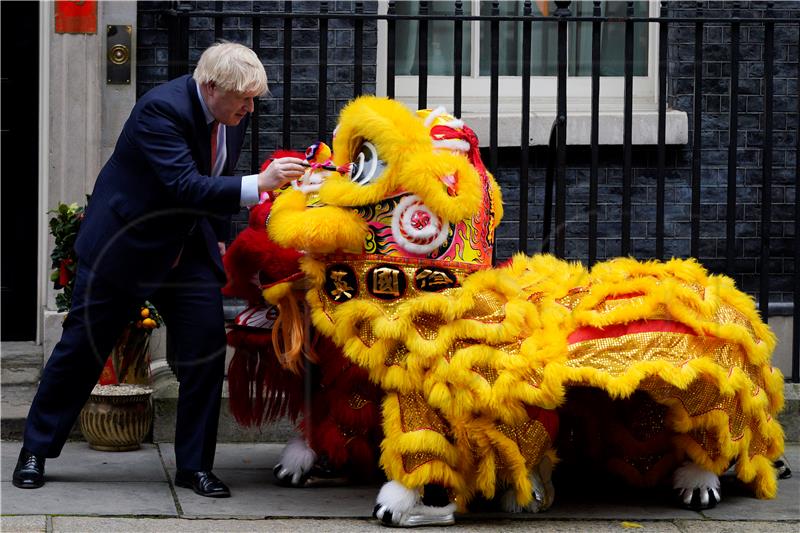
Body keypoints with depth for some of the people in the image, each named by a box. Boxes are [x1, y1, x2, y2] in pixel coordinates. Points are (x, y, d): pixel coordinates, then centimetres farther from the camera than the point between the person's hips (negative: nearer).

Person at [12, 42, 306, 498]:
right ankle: (36, 450, 19)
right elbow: (184, 187, -37)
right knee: (83, 346, 4)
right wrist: (258, 185, -42)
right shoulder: (162, 108, -27)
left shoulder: (233, 115, -4)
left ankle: (195, 464, 7)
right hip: (126, 244, -6)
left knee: (208, 348, -4)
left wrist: (215, 237, 13)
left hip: (188, 248, 6)